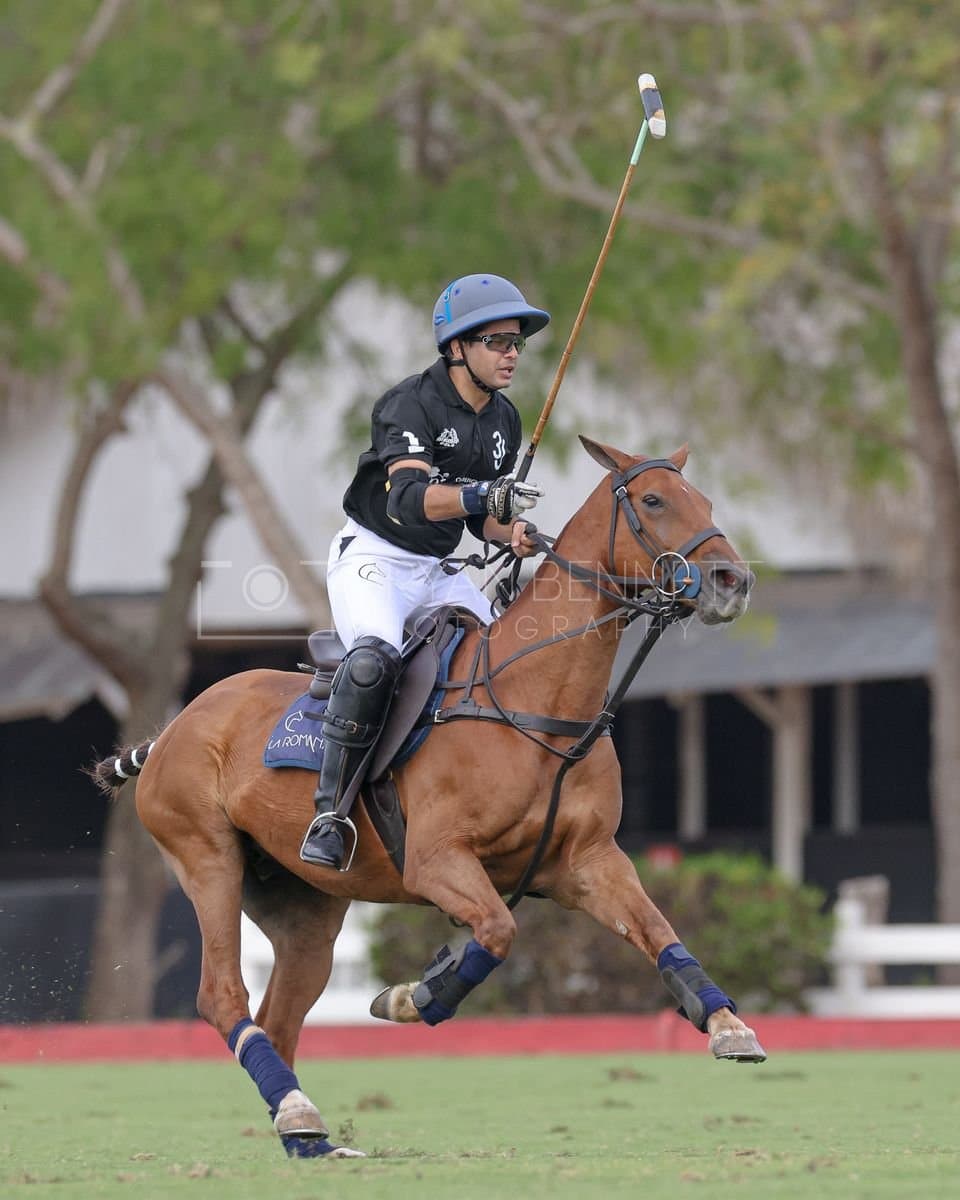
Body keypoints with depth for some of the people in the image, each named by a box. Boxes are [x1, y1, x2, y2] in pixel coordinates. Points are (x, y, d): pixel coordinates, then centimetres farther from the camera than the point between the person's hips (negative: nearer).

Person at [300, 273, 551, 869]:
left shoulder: (505, 421, 6)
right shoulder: (413, 403, -19)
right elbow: (408, 499, -34)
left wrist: (512, 531, -7)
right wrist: (483, 495, -49)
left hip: (438, 572, 8)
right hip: (373, 557, -8)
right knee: (376, 656, -34)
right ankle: (332, 813, -32)